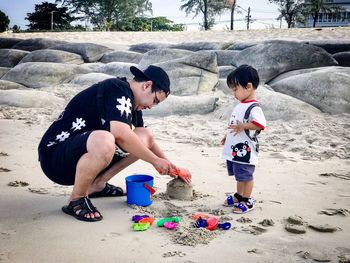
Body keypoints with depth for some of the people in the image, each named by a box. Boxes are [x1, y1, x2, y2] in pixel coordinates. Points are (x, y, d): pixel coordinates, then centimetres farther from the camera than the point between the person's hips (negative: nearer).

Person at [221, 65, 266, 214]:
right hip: (234, 149, 9)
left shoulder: (254, 107, -18)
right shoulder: (240, 105, 13)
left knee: (246, 176, 2)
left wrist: (243, 126, -35)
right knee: (239, 175, 21)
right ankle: (239, 196, 35)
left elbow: (261, 124, -31)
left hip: (245, 150, -9)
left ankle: (247, 201, 15)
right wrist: (228, 136, 26)